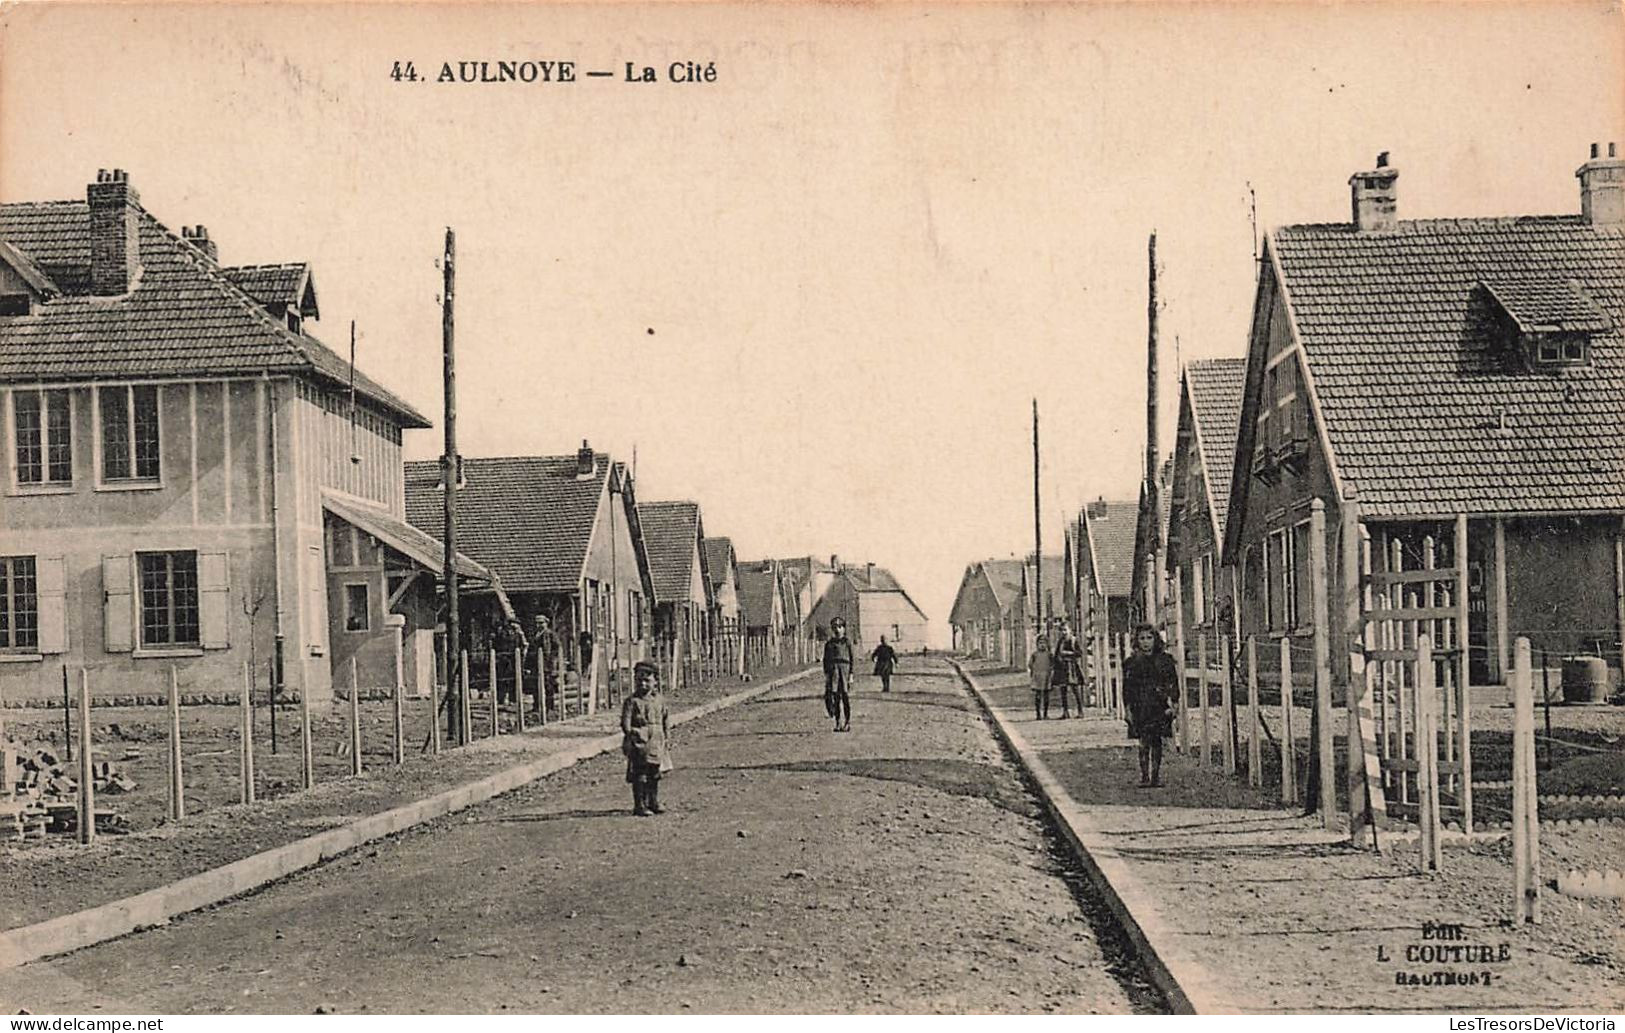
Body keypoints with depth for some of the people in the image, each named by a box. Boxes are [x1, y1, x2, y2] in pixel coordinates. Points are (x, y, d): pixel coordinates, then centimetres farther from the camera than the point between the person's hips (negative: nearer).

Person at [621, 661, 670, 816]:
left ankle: (654, 802, 24)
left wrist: (665, 738, 18)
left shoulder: (660, 700, 11)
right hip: (639, 743, -5)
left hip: (656, 743, 5)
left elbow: (664, 720, 19)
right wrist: (630, 734, -21)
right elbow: (625, 722, -10)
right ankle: (640, 805, 1)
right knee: (640, 775, -4)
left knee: (654, 774, 12)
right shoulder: (632, 701, -5)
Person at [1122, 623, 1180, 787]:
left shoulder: (1164, 660, 4)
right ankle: (1144, 776, -4)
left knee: (1157, 742, 5)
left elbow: (1172, 683, 4)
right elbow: (1127, 688, 5)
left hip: (1159, 707, 1)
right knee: (1144, 742, -5)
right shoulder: (1132, 663, 3)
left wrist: (1170, 702, -5)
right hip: (1140, 708, -1)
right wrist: (1128, 709, 1)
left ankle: (1156, 776, 11)